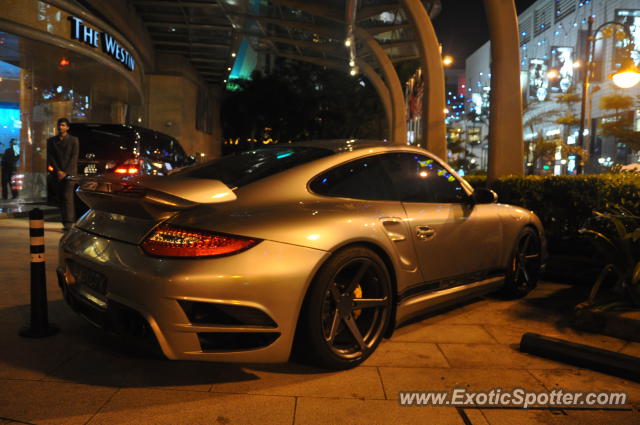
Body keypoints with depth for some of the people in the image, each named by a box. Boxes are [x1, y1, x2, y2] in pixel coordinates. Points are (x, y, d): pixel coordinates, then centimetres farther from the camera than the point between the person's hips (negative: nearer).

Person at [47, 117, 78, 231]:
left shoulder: (73, 140, 6)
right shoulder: (51, 141, 14)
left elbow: (74, 158, -1)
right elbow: (50, 157, 7)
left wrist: (65, 172, -9)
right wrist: (58, 171, -6)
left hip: (69, 173, -4)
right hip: (56, 174, 4)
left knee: (67, 197, -13)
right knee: (60, 199, 4)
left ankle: (69, 223, -16)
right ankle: (66, 221, 10)